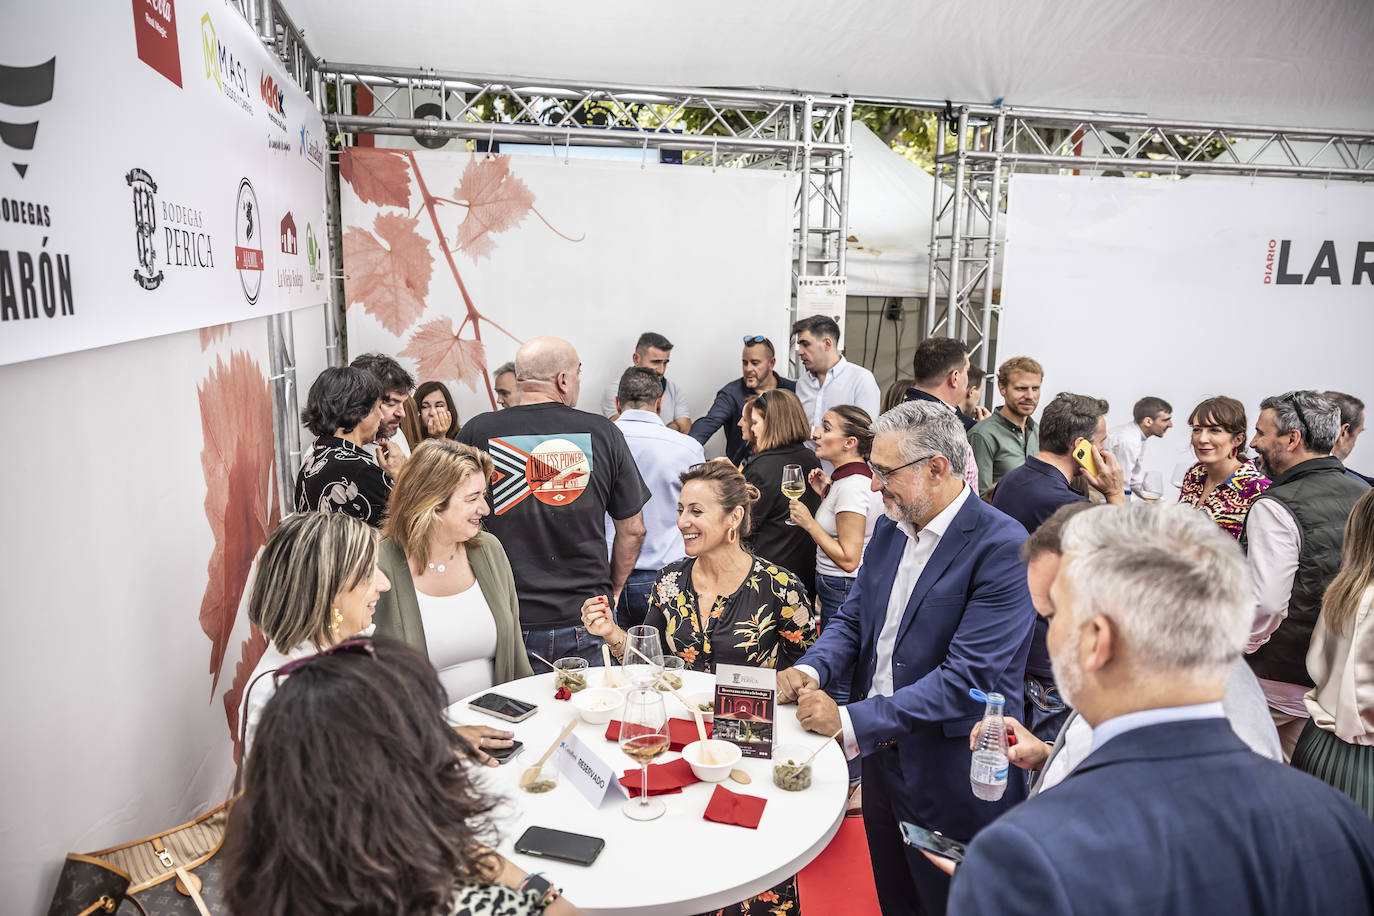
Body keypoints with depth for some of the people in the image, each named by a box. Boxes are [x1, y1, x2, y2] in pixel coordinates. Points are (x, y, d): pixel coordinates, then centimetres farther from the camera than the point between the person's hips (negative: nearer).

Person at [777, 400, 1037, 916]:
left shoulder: (1002, 548, -22)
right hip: (881, 760, 7)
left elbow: (969, 678, -27)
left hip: (952, 786, -6)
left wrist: (851, 722, -27)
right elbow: (853, 619, 8)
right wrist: (811, 670, -14)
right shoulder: (889, 530, 3)